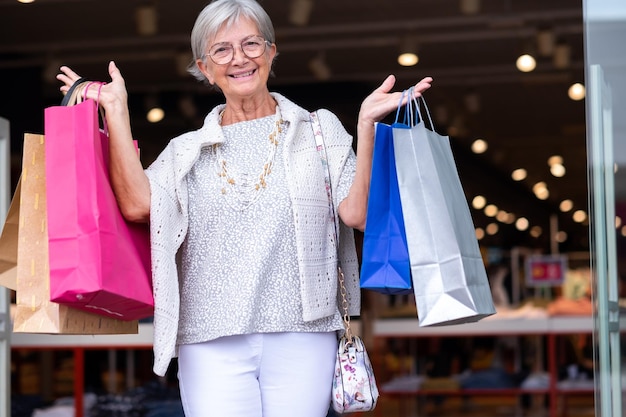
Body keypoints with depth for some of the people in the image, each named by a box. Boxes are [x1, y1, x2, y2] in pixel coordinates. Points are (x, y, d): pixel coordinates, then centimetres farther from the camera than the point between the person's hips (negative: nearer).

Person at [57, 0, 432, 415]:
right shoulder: (185, 151, 14)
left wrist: (367, 124, -8)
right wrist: (116, 110, 0)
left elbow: (357, 213, -1)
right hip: (210, 342, 1)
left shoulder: (319, 130, 11)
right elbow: (137, 204, -6)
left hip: (300, 336, 0)